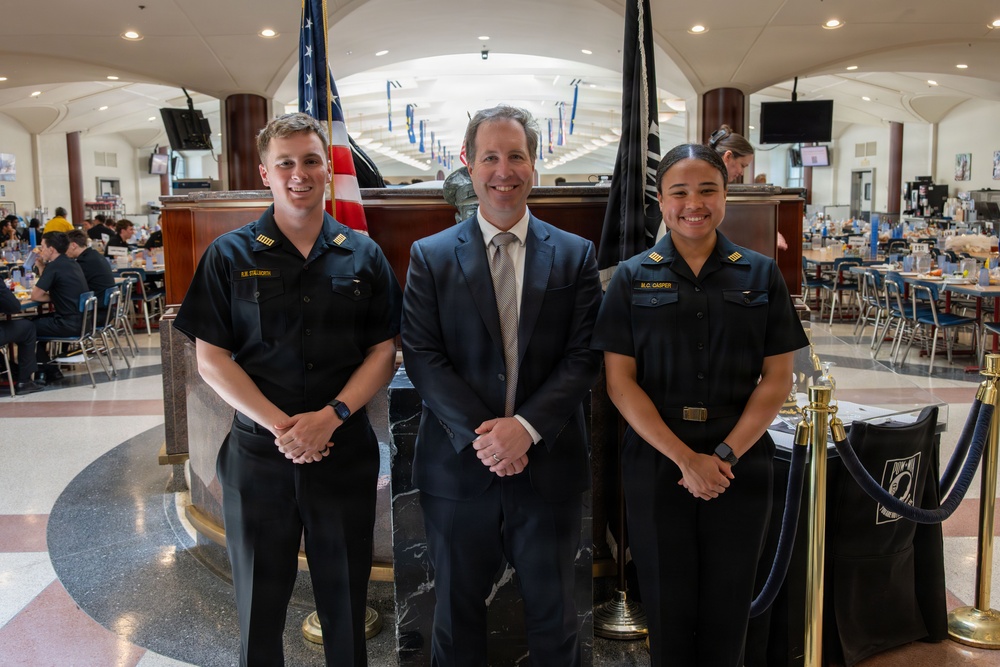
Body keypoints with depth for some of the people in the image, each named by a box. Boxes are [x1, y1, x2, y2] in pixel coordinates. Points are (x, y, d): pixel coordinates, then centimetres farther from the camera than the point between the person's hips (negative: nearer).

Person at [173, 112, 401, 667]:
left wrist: (330, 416, -14)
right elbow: (211, 358, -3)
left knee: (345, 601, 13)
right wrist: (279, 424, -14)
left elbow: (383, 350, 1)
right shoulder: (230, 255, 0)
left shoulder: (362, 255, 3)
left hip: (346, 452, 1)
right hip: (258, 454, 0)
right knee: (259, 604, 14)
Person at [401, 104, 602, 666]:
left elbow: (585, 357, -4)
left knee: (555, 618, 14)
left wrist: (525, 425, -16)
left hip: (548, 464, 0)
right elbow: (422, 356, -5)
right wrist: (478, 434, -16)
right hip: (459, 467, 0)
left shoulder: (576, 255, 3)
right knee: (458, 613, 16)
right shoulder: (431, 257, 2)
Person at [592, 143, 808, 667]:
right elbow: (620, 381, -4)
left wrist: (725, 455, -11)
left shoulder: (761, 274, 5)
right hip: (656, 464, 0)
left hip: (739, 466, 1)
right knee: (668, 609, 9)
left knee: (726, 613, 10)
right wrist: (684, 458, -12)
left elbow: (777, 378, 1)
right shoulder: (633, 278, 2)